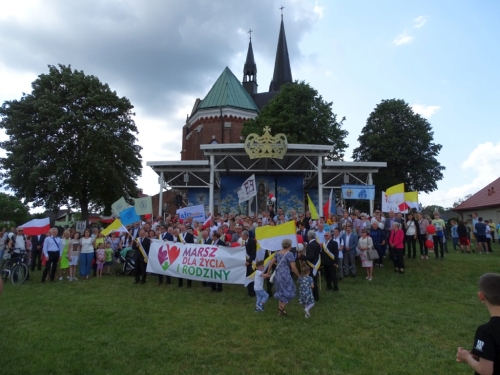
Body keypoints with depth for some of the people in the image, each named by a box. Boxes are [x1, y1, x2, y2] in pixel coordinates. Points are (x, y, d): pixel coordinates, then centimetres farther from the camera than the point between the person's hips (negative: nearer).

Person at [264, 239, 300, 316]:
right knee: (289, 292, 10)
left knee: (281, 292, 20)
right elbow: (293, 268, -15)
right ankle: (282, 308, 3)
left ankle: (281, 311, 28)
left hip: (277, 274, 7)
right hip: (285, 276, -7)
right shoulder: (289, 254, -12)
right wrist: (299, 276, -3)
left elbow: (271, 262, 10)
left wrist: (268, 272, 20)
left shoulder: (278, 253, 8)